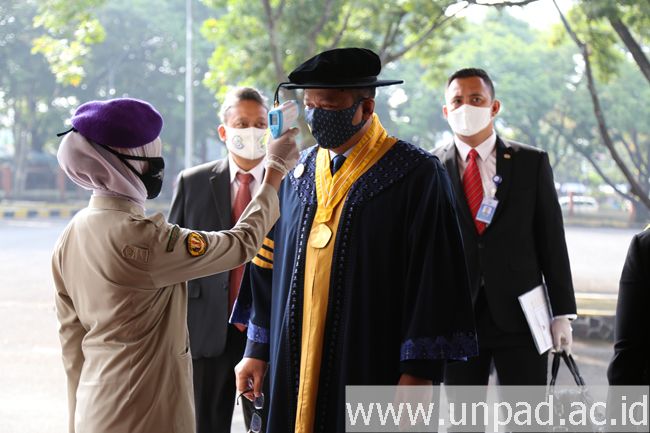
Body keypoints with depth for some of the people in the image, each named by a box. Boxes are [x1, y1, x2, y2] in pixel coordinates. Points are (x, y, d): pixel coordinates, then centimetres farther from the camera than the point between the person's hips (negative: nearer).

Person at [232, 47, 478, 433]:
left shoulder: (417, 175, -7)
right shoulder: (299, 174, 11)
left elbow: (434, 279, -10)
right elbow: (271, 266, 16)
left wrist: (419, 370, -14)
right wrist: (259, 348, 14)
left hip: (374, 376, -5)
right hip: (296, 369, 5)